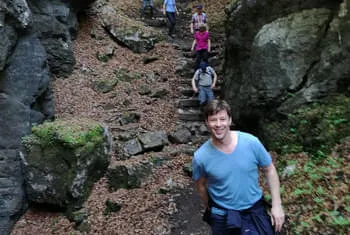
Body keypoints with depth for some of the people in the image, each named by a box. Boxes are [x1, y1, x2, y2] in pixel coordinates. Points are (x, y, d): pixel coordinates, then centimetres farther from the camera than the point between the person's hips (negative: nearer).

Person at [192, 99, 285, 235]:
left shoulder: (251, 142, -17)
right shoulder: (200, 157, -19)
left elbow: (269, 170, -4)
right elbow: (200, 185, -1)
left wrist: (277, 205, -5)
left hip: (255, 209, 1)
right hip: (222, 216, -1)